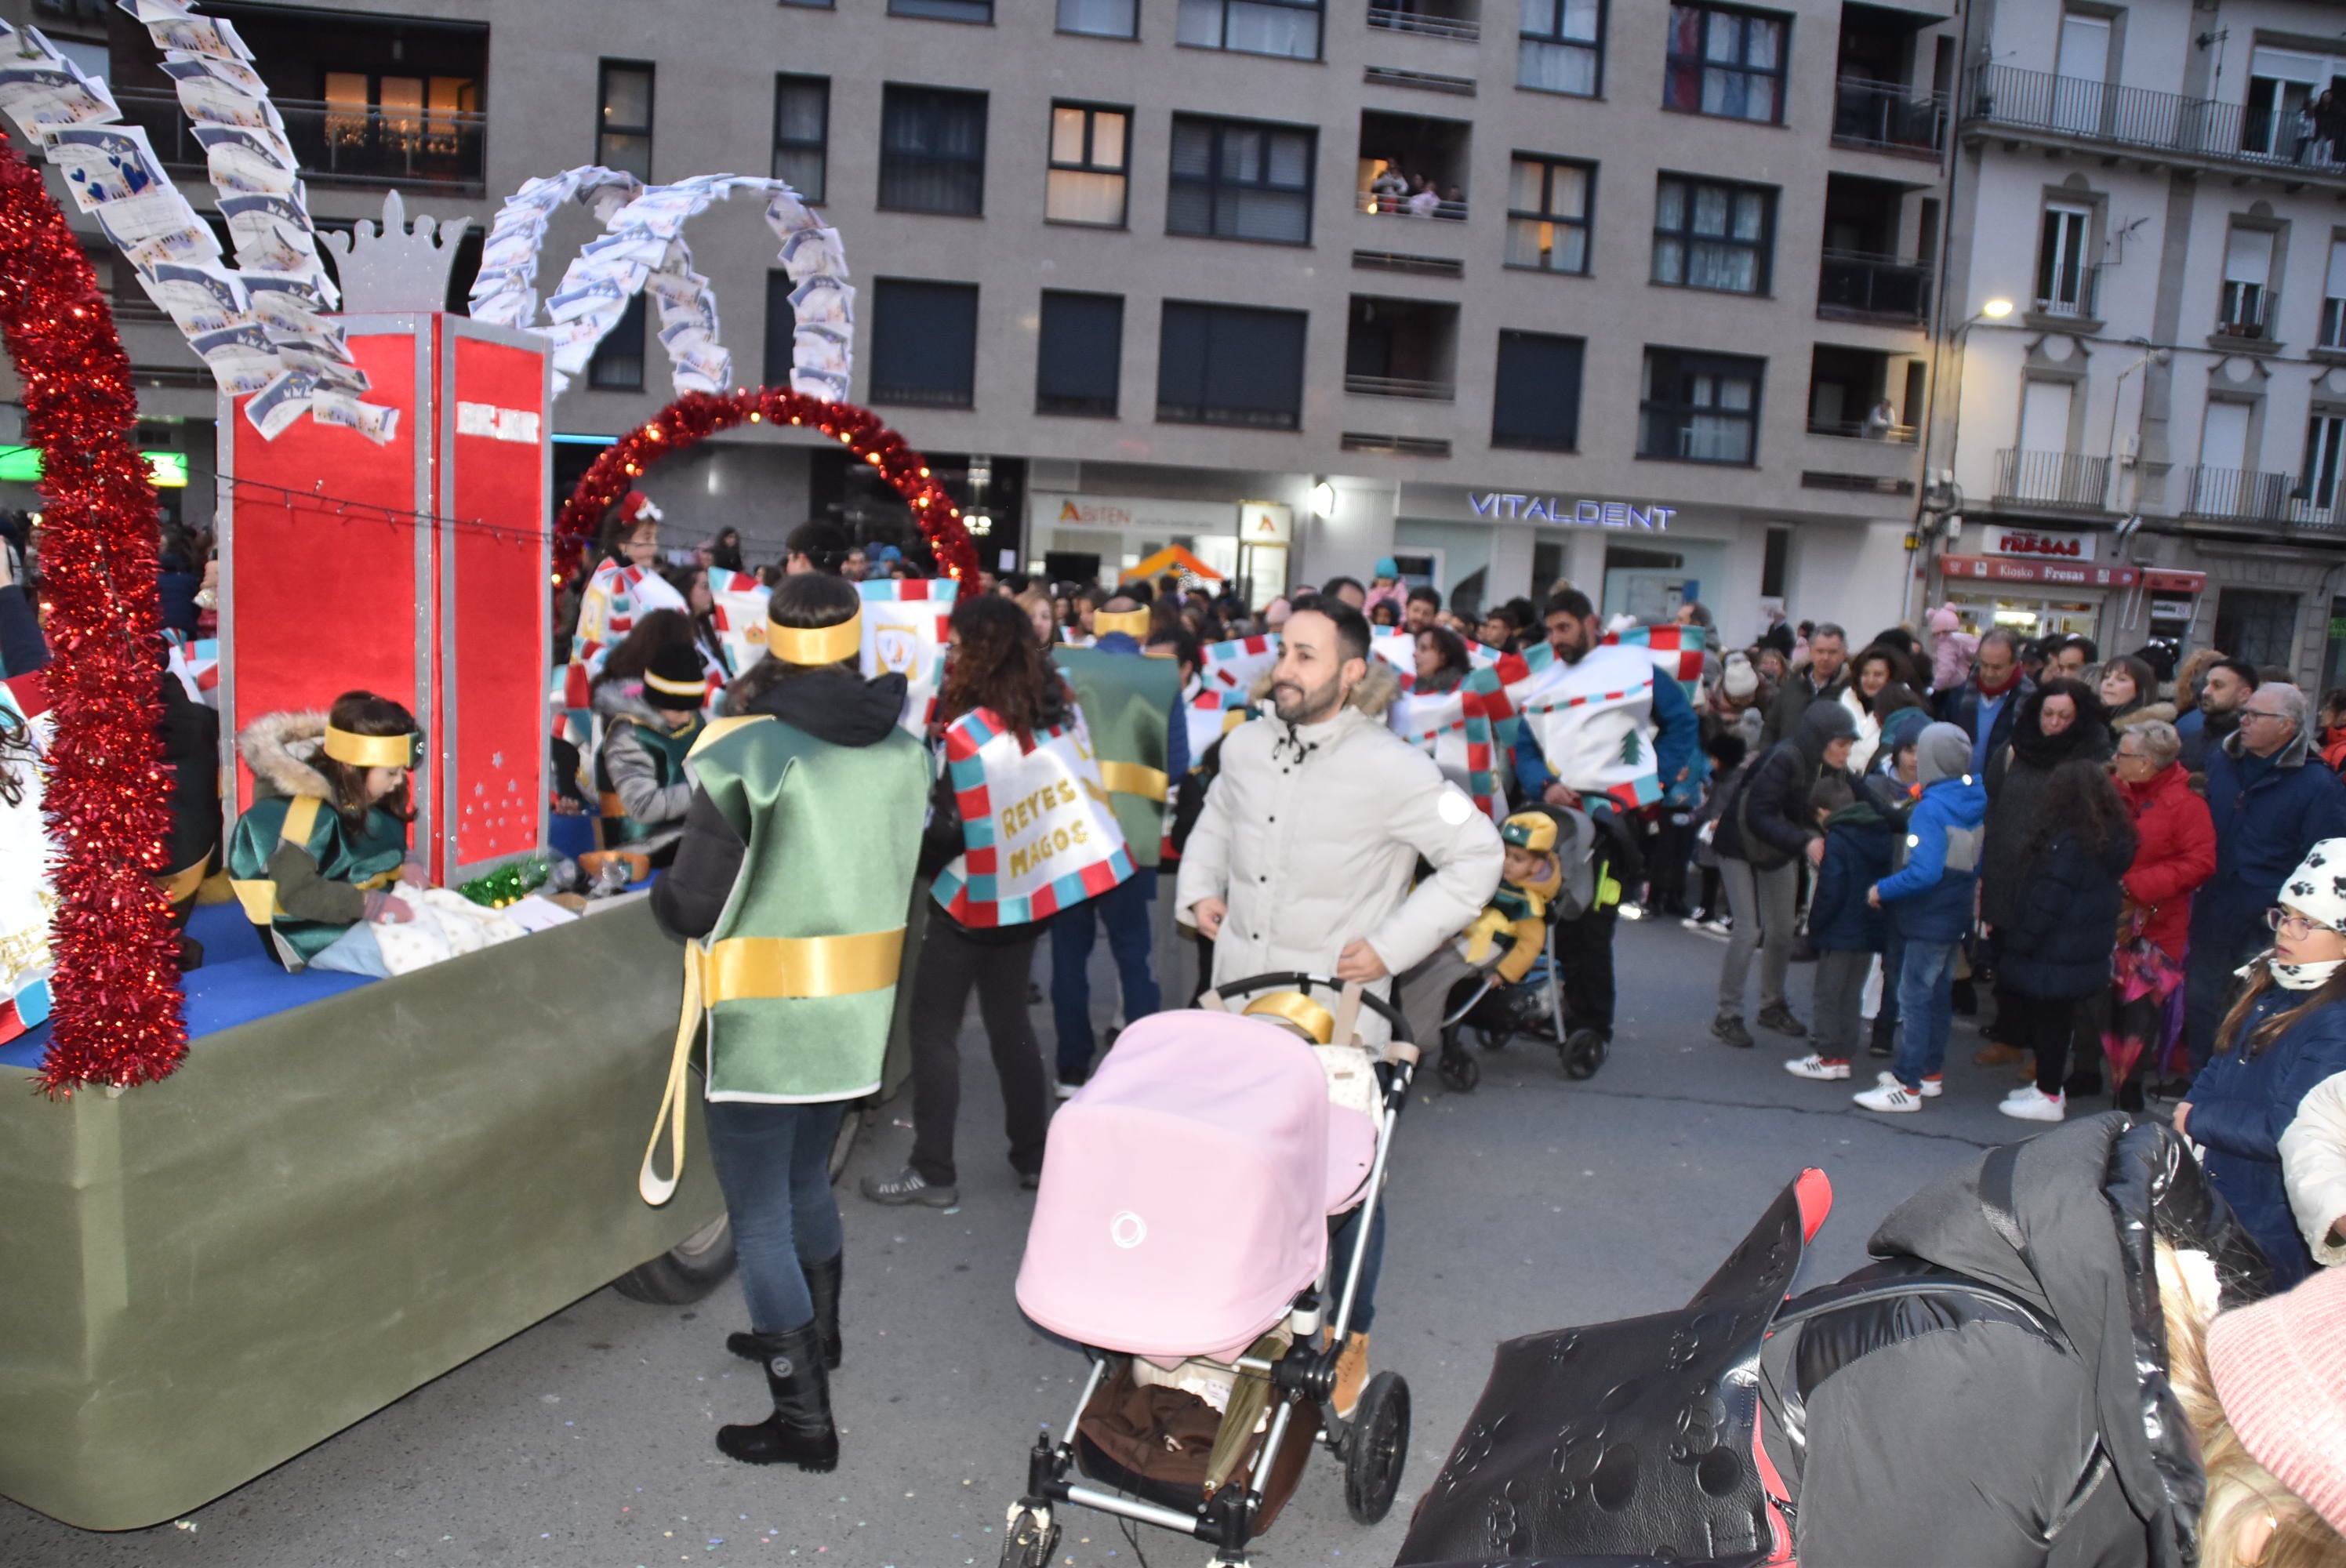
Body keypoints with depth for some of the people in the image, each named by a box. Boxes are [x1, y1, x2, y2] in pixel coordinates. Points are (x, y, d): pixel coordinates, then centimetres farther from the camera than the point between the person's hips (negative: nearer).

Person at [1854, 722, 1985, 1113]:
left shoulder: (1931, 809, -21)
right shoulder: (1973, 803, 5)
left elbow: (1925, 872, -29)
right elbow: (1977, 864, 12)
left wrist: (1883, 889, -18)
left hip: (1929, 921, -9)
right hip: (1956, 917, 9)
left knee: (1914, 999, -4)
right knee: (1938, 996, 18)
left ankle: (1907, 1086, 0)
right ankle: (1929, 1072, 29)